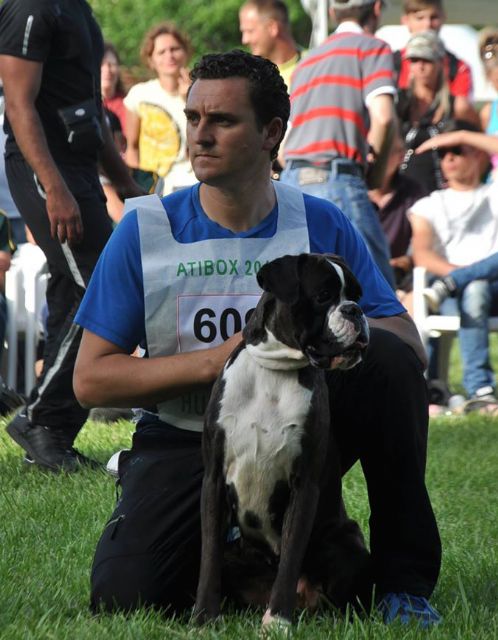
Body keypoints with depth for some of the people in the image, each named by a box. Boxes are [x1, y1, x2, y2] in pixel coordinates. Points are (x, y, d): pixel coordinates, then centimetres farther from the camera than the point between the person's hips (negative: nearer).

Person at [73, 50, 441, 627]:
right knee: (125, 595, -26)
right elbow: (90, 379, -6)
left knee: (388, 359, -26)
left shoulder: (320, 226, -1)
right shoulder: (146, 229, -5)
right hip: (184, 445, -1)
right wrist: (216, 361, -17)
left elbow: (410, 345, -2)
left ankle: (405, 580, -13)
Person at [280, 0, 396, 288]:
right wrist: (376, 170, 4)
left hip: (291, 178, 7)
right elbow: (383, 117, -11)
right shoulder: (373, 48, 4)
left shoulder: (308, 59, 27)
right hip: (337, 180, -7)